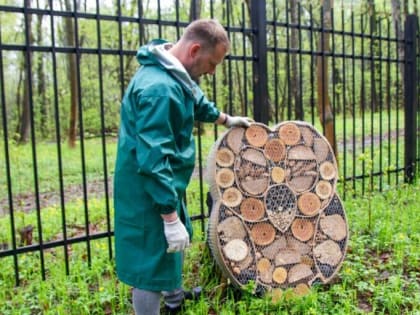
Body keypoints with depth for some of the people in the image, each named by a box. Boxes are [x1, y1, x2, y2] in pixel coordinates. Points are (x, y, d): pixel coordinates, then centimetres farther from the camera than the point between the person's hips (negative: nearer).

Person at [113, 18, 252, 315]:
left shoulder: (176, 75, 5)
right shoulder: (159, 88, -28)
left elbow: (197, 101, 28)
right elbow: (153, 160, -31)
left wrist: (227, 119, 42)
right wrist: (170, 217, -29)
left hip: (164, 184, 11)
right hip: (149, 193, -11)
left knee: (178, 242, 28)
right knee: (153, 264, 0)